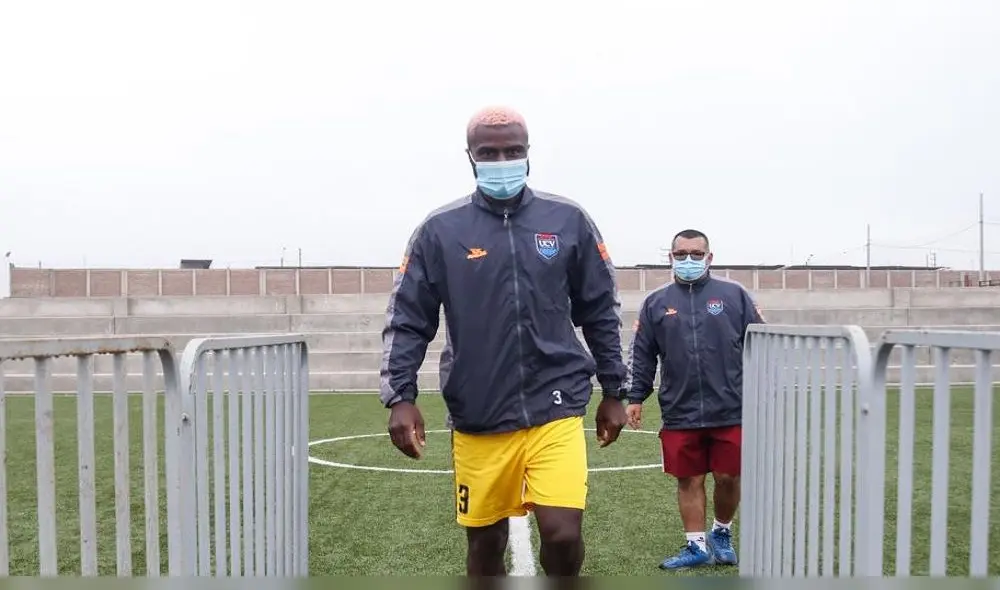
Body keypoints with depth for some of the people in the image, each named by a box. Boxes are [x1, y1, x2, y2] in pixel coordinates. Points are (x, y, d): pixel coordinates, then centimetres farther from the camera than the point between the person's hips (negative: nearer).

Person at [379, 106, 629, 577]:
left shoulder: (568, 221, 2)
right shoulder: (440, 230, -1)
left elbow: (600, 312, 9)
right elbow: (408, 321, 1)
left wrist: (613, 392, 10)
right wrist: (400, 398, -10)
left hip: (555, 412, 0)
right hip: (476, 420, 1)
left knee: (562, 533, -11)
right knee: (485, 543, 13)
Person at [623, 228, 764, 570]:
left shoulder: (734, 295, 4)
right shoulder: (656, 303, 7)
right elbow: (641, 355, 9)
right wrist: (635, 398, 5)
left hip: (731, 412, -1)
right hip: (679, 415, 1)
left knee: (728, 478, 6)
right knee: (689, 481, 7)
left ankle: (722, 534, 32)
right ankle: (697, 546, 23)